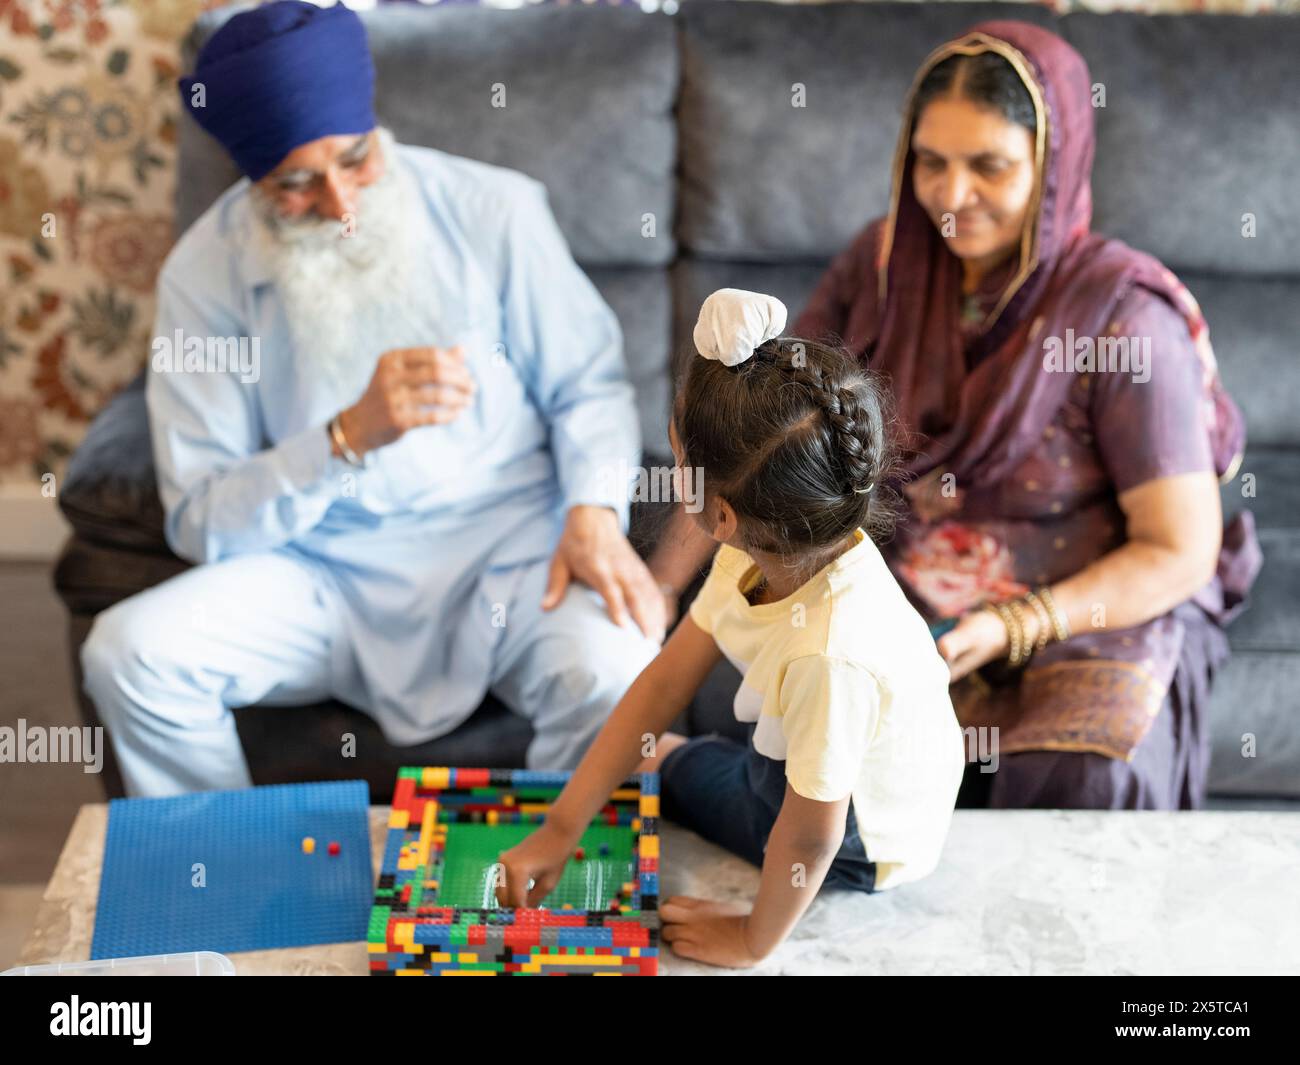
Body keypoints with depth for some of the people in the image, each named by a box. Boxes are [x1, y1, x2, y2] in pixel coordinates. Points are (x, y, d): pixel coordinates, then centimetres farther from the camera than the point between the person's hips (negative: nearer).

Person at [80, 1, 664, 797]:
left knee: (611, 670, -32)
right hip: (322, 579, 1)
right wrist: (352, 436, -22)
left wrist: (596, 514, -14)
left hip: (509, 551, -1)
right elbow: (202, 524, -7)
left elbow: (589, 383, 6)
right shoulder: (205, 274, -4)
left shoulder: (493, 210, -4)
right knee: (130, 650, -23)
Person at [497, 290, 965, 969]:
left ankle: (667, 761, 40)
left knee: (645, 761, 12)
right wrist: (558, 831, -13)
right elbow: (664, 684, -14)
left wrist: (755, 940, -14)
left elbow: (810, 834, -32)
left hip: (862, 843, -6)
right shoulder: (766, 555, -20)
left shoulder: (830, 651, -46)